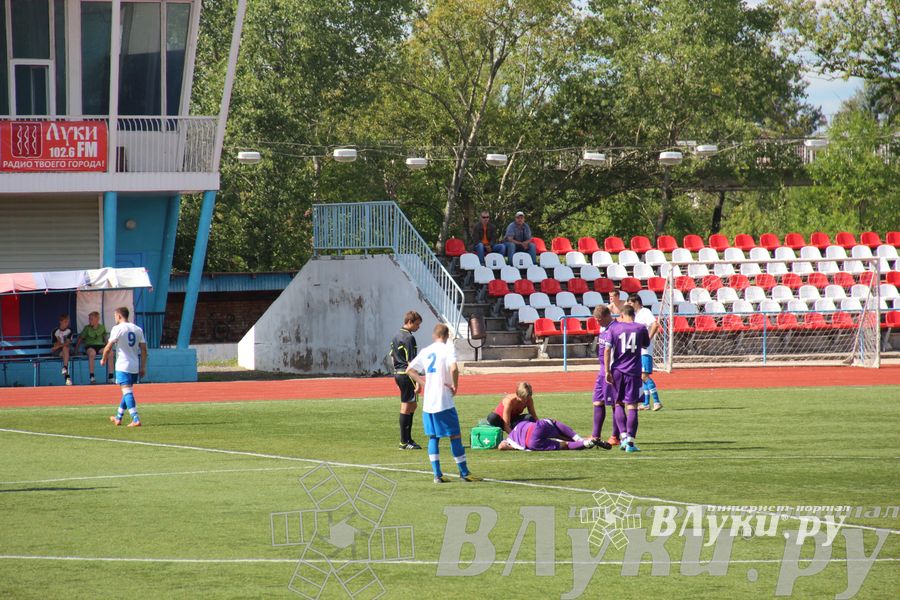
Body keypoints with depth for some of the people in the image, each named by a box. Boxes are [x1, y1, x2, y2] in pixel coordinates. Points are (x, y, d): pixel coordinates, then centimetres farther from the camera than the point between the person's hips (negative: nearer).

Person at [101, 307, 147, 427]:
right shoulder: (138, 329, 10)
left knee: (127, 392, -10)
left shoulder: (118, 329, -7)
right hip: (135, 366, 7)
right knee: (127, 392, 18)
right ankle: (118, 418, 31)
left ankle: (136, 419, -22)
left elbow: (108, 347, -9)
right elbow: (144, 350, 9)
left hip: (123, 366, -7)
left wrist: (103, 359, 9)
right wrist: (143, 367, 13)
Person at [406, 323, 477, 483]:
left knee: (433, 437, 10)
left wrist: (423, 382, 13)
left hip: (428, 403, 5)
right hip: (444, 402, -5)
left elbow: (409, 370, 15)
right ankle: (464, 473, 7)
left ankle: (437, 474, 4)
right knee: (455, 436, 3)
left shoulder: (426, 351, 10)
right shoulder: (448, 349, -7)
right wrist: (455, 386, -10)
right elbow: (453, 369, -24)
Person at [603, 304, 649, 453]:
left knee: (619, 404, 15)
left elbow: (607, 350, -6)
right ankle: (630, 441, -7)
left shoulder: (614, 327, -1)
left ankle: (623, 436, 2)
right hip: (634, 372, -1)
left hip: (617, 370, 1)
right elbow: (646, 345, 18)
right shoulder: (641, 328, 0)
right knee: (632, 406, -1)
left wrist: (607, 371, -3)